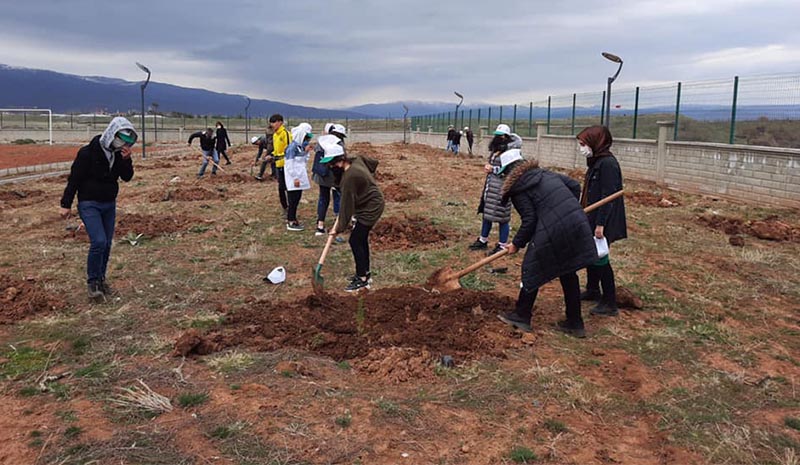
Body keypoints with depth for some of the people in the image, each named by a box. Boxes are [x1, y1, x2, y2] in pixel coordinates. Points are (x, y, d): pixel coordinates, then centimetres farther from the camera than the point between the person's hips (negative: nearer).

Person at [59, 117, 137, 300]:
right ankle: (93, 282, -2)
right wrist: (66, 204, -12)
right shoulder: (88, 153, -15)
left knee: (107, 244, 9)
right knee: (98, 242, -16)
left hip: (109, 204, 6)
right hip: (89, 204, -6)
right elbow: (74, 178, -12)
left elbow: (127, 177, 2)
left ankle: (101, 278, 23)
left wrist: (126, 160, -16)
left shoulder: (119, 154, 2)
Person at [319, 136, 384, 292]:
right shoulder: (358, 159, -4)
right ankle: (366, 273, 29)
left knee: (355, 241, -7)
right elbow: (374, 163, 14)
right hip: (373, 202, 10)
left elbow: (346, 205, -23)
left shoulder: (349, 177, -27)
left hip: (370, 208, -10)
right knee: (361, 239, 17)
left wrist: (340, 228, -16)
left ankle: (362, 280, 1)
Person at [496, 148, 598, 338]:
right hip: (577, 223, 8)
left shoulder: (518, 188, -2)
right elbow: (575, 185, 21)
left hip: (553, 232, -7)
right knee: (568, 273, 17)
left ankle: (522, 316, 21)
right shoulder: (546, 173, 20)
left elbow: (529, 220, -8)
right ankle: (575, 323, 24)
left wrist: (517, 244, 3)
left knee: (532, 270, 11)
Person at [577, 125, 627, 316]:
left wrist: (601, 224, -23)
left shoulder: (608, 163, -18)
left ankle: (610, 303, 3)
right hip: (592, 219, 10)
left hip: (603, 221, -10)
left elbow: (608, 196, -22)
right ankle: (592, 290, 36)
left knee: (600, 258, -5)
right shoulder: (596, 161, 11)